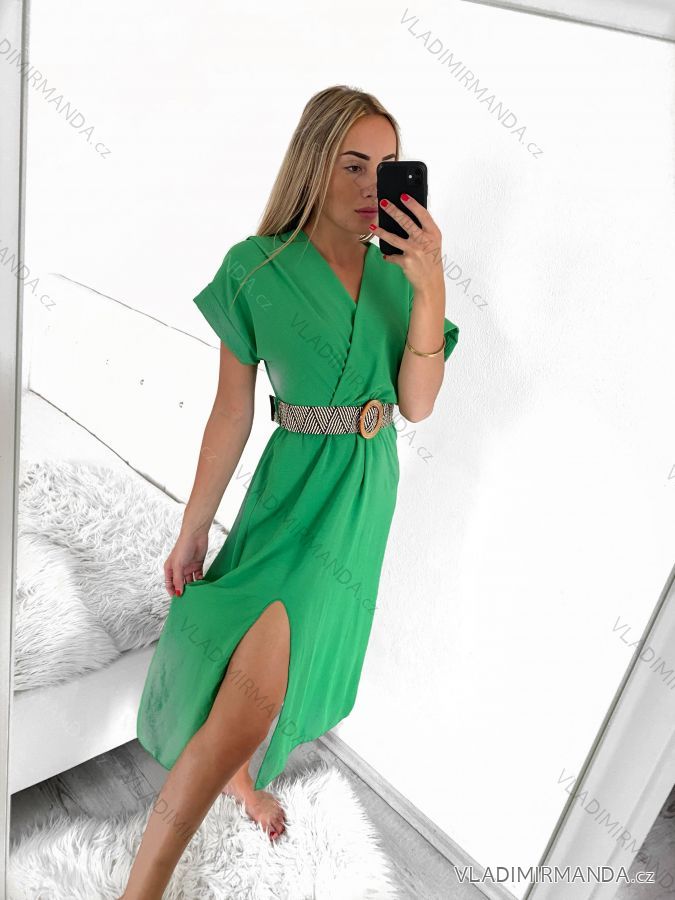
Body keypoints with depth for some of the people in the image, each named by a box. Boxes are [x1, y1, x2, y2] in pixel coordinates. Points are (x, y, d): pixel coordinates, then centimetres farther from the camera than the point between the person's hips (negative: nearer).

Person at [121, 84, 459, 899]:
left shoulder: (397, 272, -1)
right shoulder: (257, 269, -13)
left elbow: (418, 405, -9)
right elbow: (231, 412, -9)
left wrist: (432, 289, -22)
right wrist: (192, 530, -4)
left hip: (371, 493, 6)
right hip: (297, 490, -5)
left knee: (298, 652, 22)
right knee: (253, 699, -14)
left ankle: (238, 770, 50)